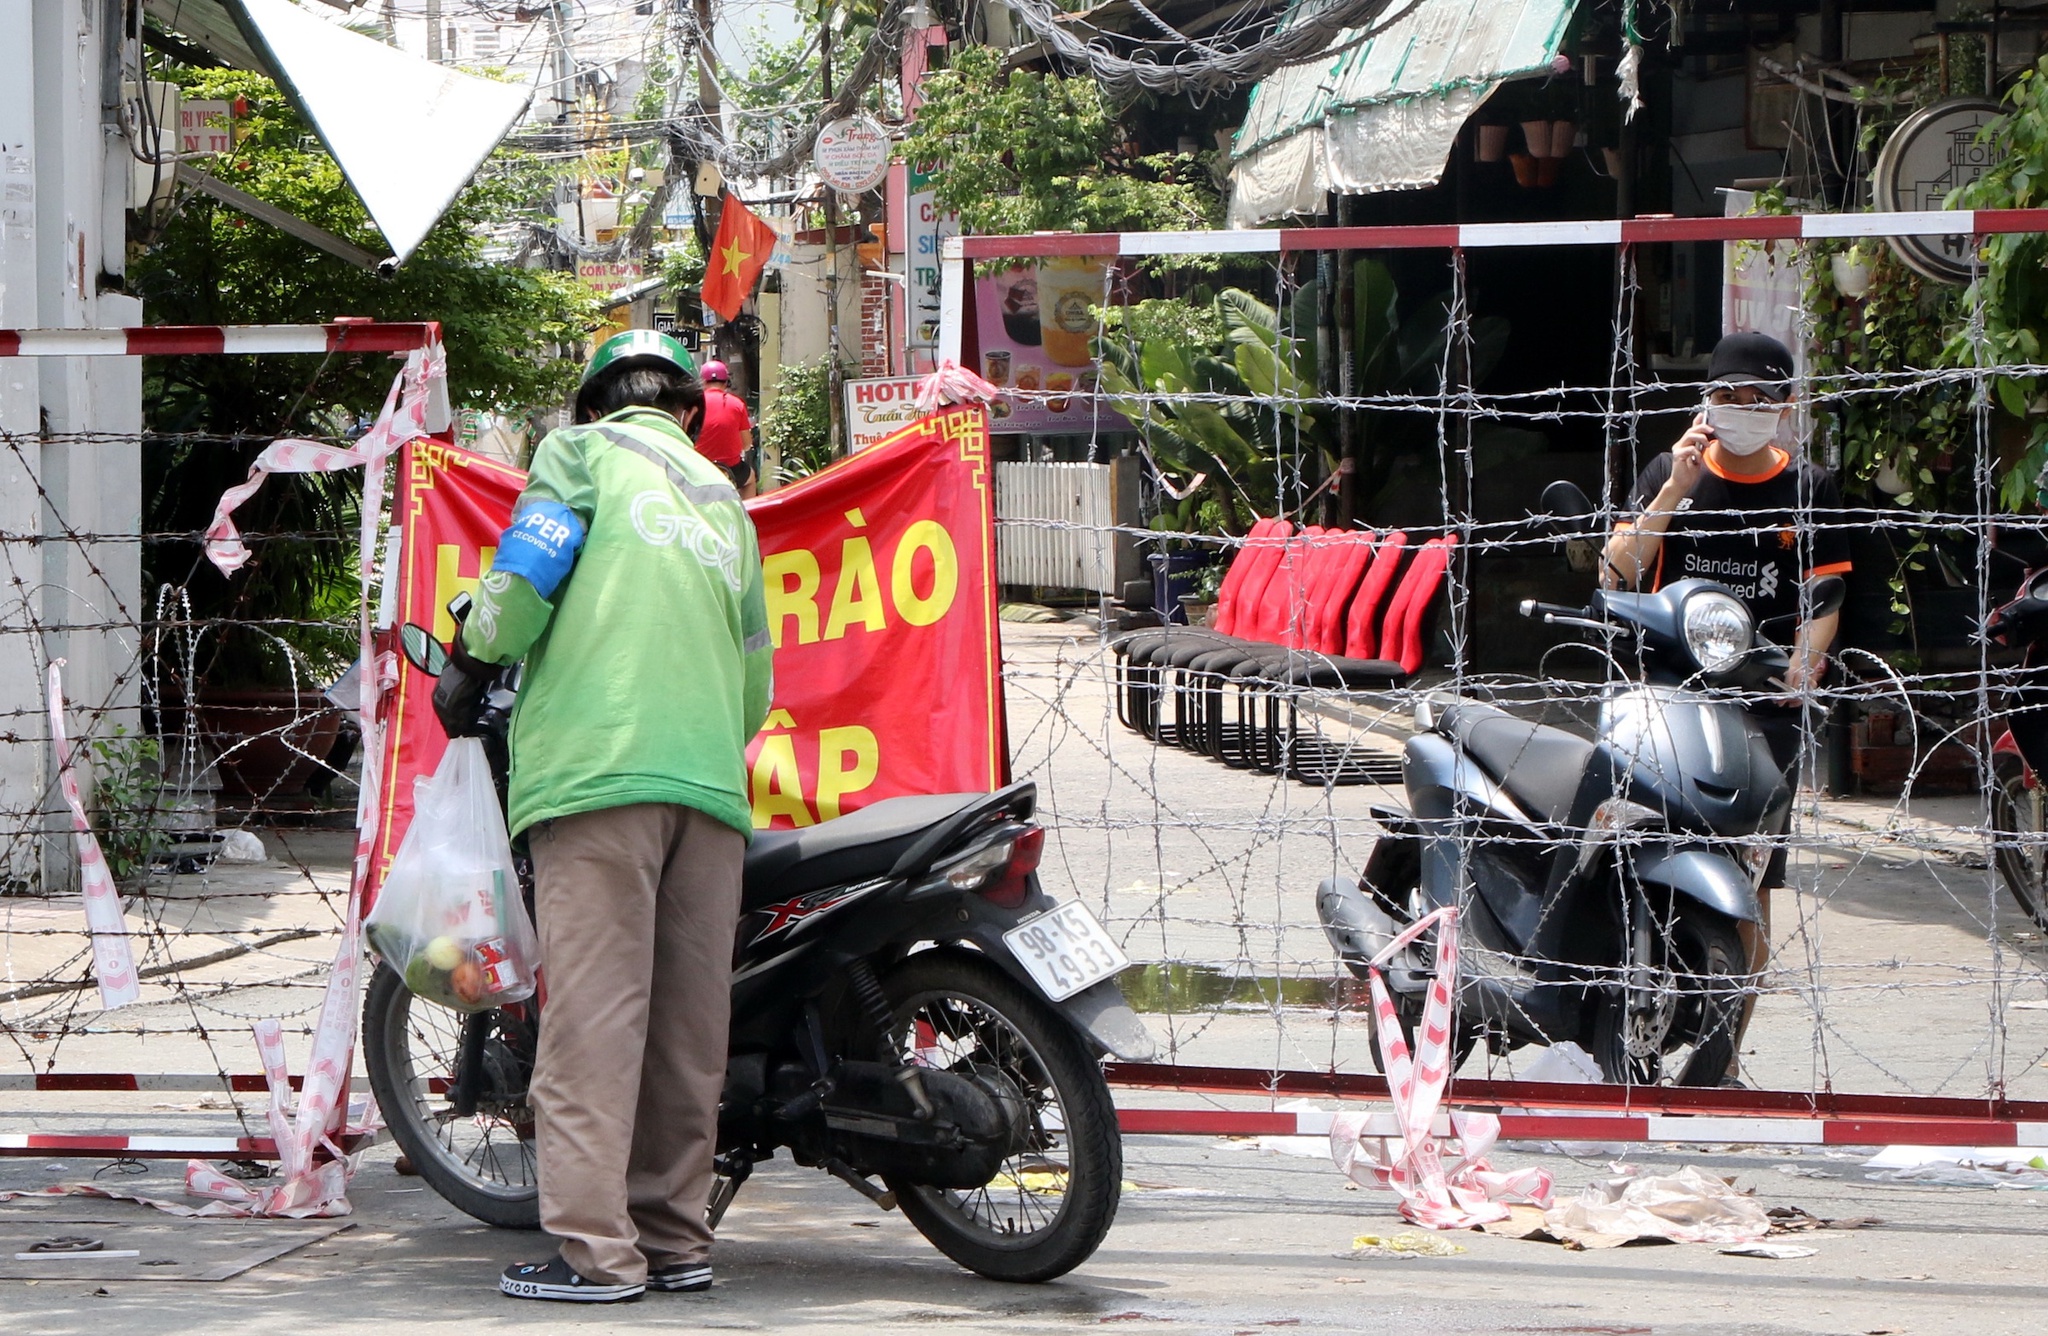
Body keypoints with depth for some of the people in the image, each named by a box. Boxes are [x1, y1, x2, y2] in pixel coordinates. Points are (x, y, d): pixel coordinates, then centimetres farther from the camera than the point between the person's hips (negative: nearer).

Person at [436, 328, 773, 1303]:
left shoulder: (581, 450, 11)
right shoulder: (726, 499, 27)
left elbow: (529, 563, -4)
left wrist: (473, 664, 11)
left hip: (597, 766, -6)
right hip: (709, 782, 6)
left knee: (594, 1010, -11)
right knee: (685, 1022, 8)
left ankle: (594, 1247, -16)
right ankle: (674, 1234, 9)